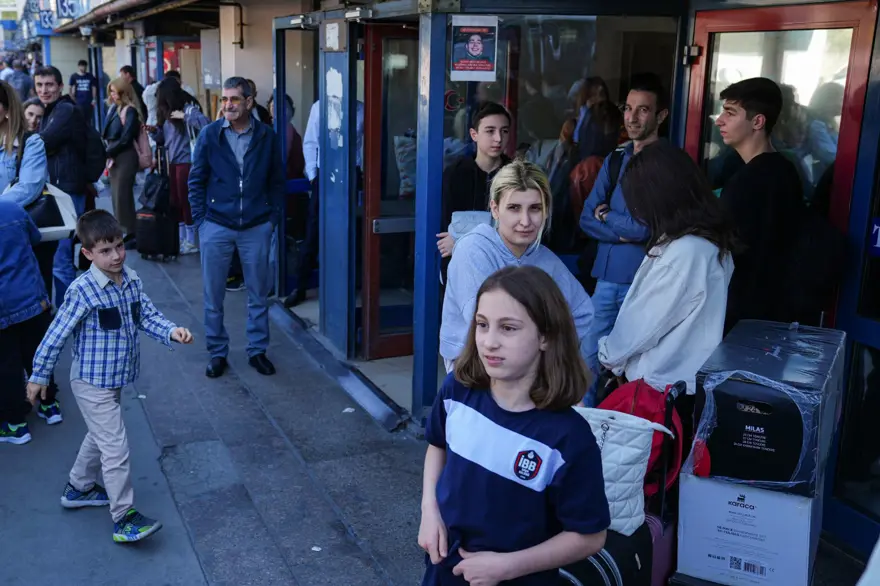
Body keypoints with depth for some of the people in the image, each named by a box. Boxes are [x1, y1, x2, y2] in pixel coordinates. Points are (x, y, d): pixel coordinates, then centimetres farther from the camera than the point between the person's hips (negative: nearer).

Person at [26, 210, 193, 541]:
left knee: (100, 436, 25)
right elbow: (57, 334, -15)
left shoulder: (131, 280, -3)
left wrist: (171, 332, -19)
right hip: (92, 384, -8)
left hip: (115, 378, 8)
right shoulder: (83, 291, -23)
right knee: (116, 448, -4)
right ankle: (124, 518, 7)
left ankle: (79, 488, 47)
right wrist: (39, 376, -7)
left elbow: (146, 316, 0)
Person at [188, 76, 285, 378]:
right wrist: (200, 220, -3)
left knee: (258, 295, 10)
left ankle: (257, 350, 25)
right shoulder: (209, 135, -3)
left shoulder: (267, 137, -1)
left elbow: (277, 181, 7)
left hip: (257, 228, 1)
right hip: (216, 227, 0)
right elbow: (196, 181, 3)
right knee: (213, 297, 7)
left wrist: (273, 218, 1)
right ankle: (217, 353, 23)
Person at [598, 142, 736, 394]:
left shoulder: (685, 253, -26)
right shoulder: (709, 240, 3)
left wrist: (609, 353, -2)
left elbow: (647, 318, -19)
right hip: (678, 377, 8)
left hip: (664, 384, -8)